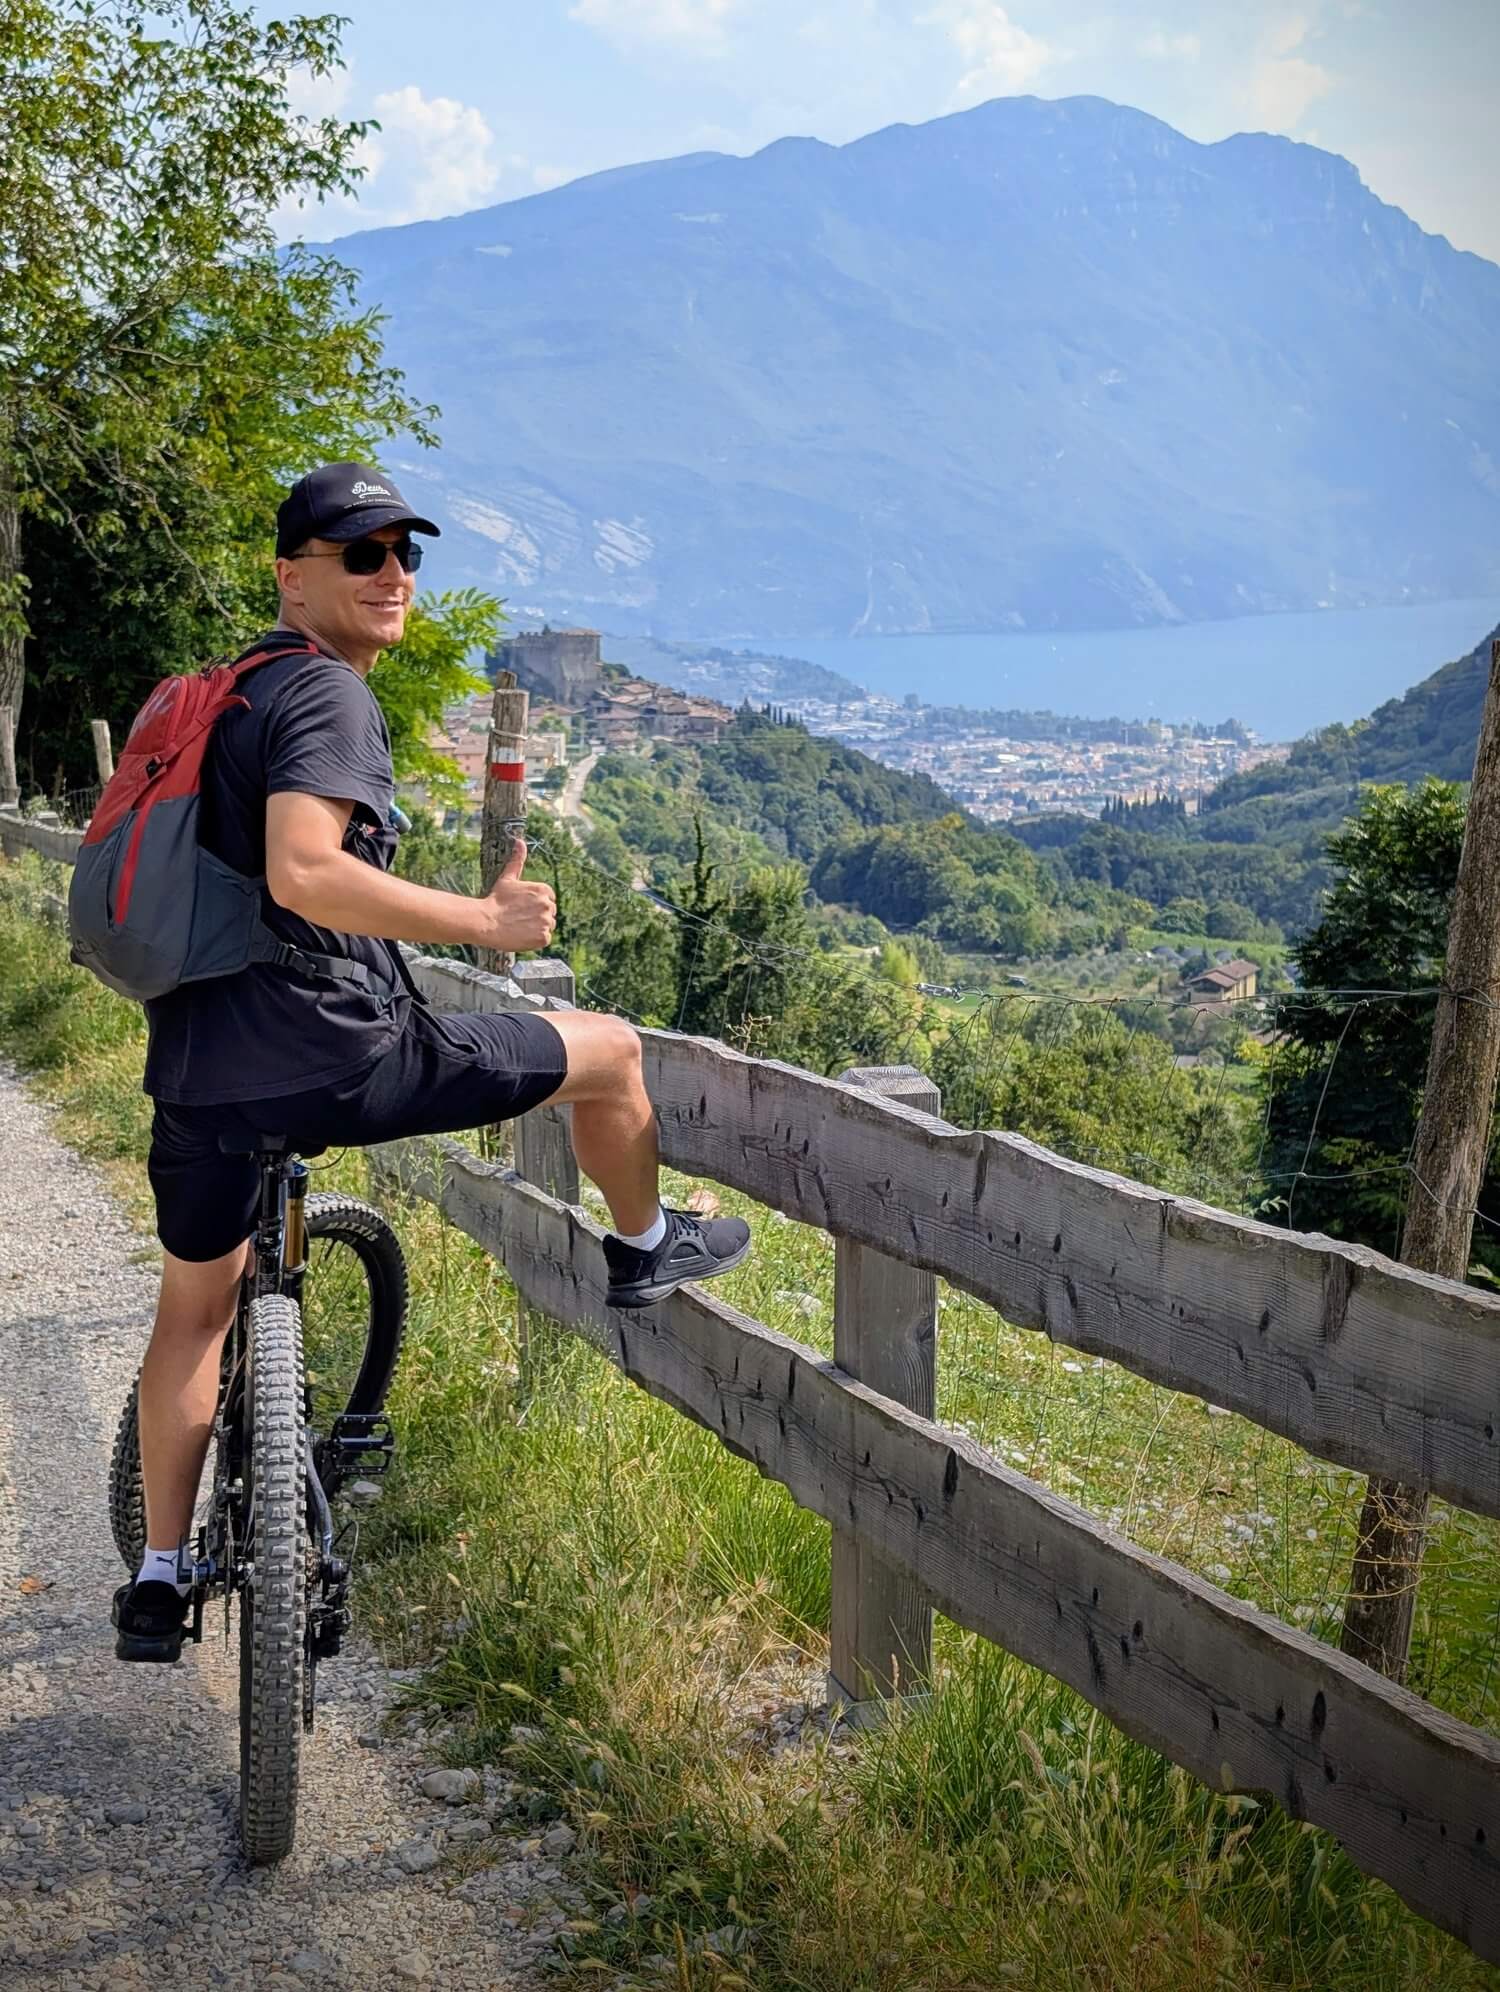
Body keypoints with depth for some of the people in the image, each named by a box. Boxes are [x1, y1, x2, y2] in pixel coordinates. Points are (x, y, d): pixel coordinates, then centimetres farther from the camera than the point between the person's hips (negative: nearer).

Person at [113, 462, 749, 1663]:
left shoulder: (227, 691, 18)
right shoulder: (328, 695, -12)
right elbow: (304, 873, -28)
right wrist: (485, 921, -22)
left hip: (196, 1064, 9)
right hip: (335, 1058, -9)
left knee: (194, 1308, 23)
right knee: (609, 1050, 8)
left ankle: (158, 1582, 28)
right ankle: (645, 1251, 33)